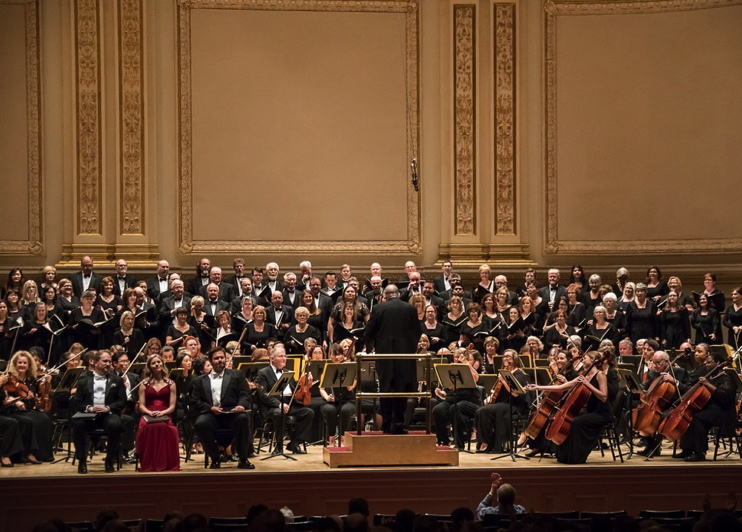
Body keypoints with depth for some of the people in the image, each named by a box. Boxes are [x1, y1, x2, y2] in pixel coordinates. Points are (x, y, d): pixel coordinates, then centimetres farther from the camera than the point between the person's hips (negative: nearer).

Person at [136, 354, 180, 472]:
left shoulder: (170, 384, 15)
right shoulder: (144, 384, 16)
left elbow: (172, 406, 8)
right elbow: (141, 406, 10)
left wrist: (162, 412, -13)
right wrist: (150, 413, -12)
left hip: (165, 417, 0)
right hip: (148, 417, 0)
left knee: (164, 427, -39)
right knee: (149, 428, -38)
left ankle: (164, 464, -30)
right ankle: (149, 465, -30)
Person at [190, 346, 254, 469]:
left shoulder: (236, 375, 21)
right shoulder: (200, 381, 21)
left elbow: (245, 394, 10)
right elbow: (195, 402, 9)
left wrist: (241, 405, -14)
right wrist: (210, 408, -11)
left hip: (232, 413, 0)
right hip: (211, 415, 0)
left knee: (243, 419, -35)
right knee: (200, 424, -34)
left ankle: (243, 459, -20)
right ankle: (215, 458, -12)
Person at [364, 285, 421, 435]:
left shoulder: (378, 309, -2)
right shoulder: (410, 309, 0)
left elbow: (369, 332, 2)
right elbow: (417, 332, 6)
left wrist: (369, 349, 18)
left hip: (384, 354, 0)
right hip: (405, 354, 0)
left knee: (385, 389, 9)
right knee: (401, 389, 3)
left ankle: (386, 425, 10)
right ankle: (398, 424, -3)